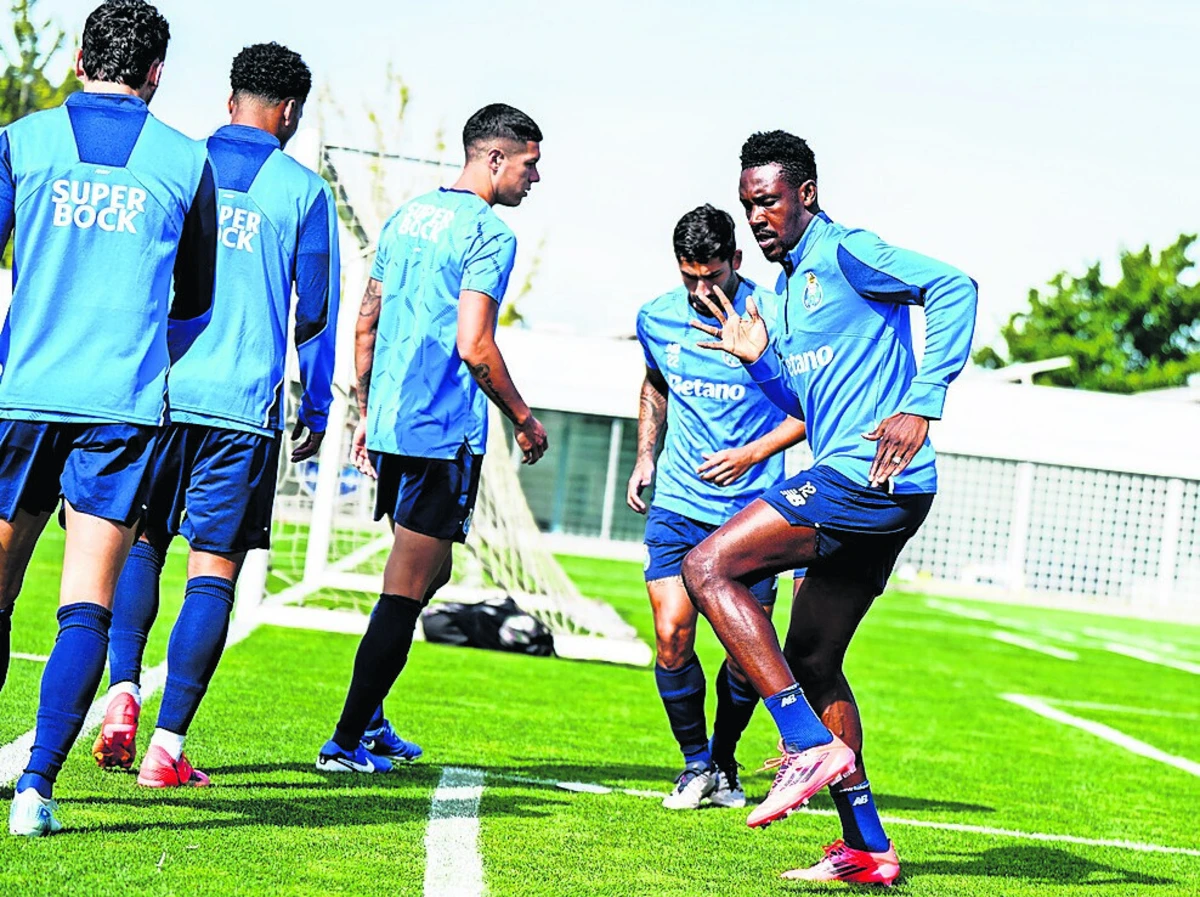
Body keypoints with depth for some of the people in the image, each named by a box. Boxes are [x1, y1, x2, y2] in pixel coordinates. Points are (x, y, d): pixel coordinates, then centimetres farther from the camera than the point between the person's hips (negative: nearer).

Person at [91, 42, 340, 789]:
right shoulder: (304, 190, 2)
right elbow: (315, 312, 4)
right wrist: (317, 410, 14)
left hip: (158, 391, 2)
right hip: (245, 405, -2)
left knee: (141, 542, 18)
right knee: (213, 571, 1)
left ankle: (123, 694, -2)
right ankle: (168, 745, -3)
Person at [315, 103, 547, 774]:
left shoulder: (408, 217, 15)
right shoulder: (490, 233, -11)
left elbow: (366, 325, 18)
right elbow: (474, 347, -18)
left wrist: (367, 413, 25)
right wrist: (524, 420, -6)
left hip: (392, 421, 9)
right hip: (446, 432, -9)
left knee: (430, 572, 21)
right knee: (407, 590, -4)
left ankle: (367, 714, 21)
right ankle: (347, 742, -3)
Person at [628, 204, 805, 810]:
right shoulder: (657, 319, 3)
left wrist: (753, 453, -13)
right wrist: (645, 457, 13)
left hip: (755, 507, -2)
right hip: (679, 504, 2)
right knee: (671, 635, -10)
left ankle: (725, 764, 23)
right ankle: (695, 765, 10)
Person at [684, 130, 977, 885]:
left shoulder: (845, 253, -6)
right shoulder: (787, 288, 22)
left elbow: (953, 287, -18)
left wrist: (923, 404, -23)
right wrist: (759, 360, 12)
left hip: (869, 478, -10)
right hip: (858, 498, 10)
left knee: (709, 567, -17)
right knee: (811, 665, 15)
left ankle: (814, 746, -18)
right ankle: (867, 851, 19)